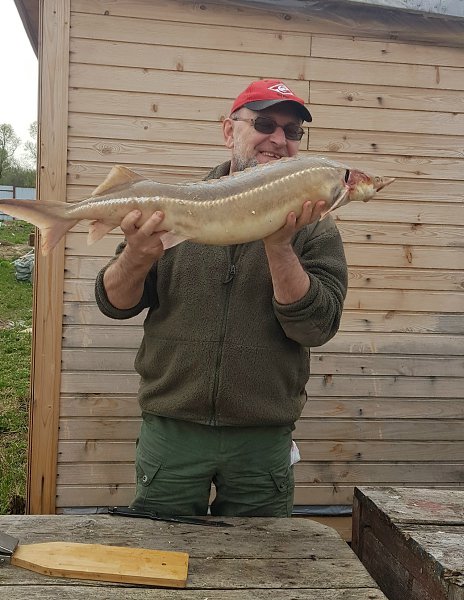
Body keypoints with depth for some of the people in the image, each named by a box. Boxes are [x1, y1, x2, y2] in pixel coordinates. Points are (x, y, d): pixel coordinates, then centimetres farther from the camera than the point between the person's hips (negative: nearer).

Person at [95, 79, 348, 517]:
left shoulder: (314, 230, -1)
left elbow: (315, 327, -12)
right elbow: (114, 303, -1)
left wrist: (280, 245, -24)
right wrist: (137, 256, -22)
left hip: (262, 441, 0)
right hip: (170, 429, 0)